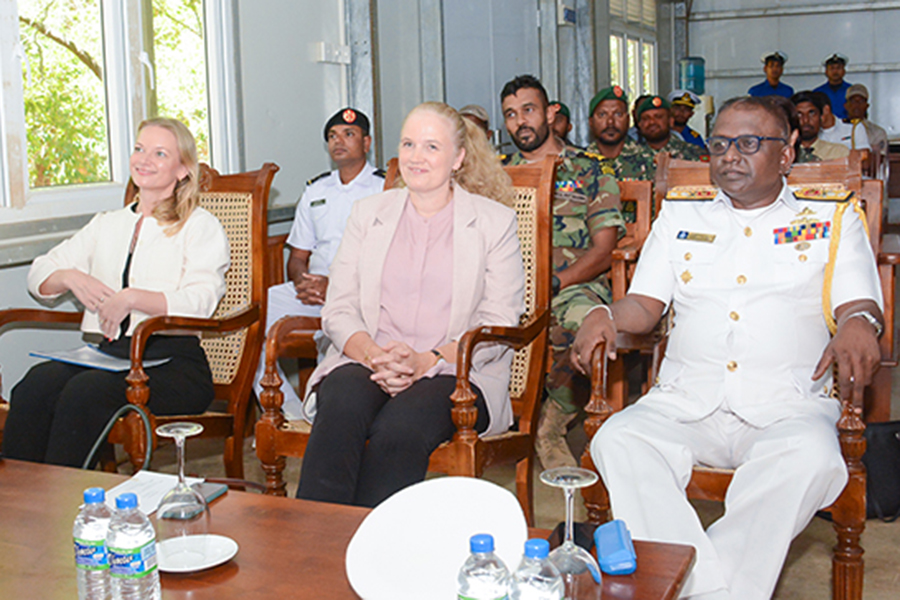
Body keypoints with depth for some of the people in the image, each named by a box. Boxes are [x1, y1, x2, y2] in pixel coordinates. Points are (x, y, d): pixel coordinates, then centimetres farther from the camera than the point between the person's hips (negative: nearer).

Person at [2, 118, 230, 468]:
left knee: (86, 390, -32)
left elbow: (200, 301, -8)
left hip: (174, 362, -5)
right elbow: (39, 275, 23)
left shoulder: (201, 226, 8)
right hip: (109, 354, 5)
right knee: (37, 383, -26)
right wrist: (70, 278, 0)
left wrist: (131, 298, -19)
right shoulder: (107, 225, 26)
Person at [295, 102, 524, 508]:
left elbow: (500, 323, 0)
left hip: (457, 372, -2)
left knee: (400, 429, -34)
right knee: (341, 411, -33)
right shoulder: (367, 214, 17)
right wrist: (372, 355, -12)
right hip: (364, 362, 2)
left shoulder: (495, 222, 9)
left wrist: (426, 361, -14)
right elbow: (338, 310, 11)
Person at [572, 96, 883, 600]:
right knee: (618, 441, -28)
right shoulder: (680, 218, 22)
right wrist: (607, 317, -7)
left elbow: (860, 307, 6)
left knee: (809, 457, -36)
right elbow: (645, 305, 16)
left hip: (787, 403, -2)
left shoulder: (834, 220, 16)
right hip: (685, 401, 2)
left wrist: (859, 325, -20)